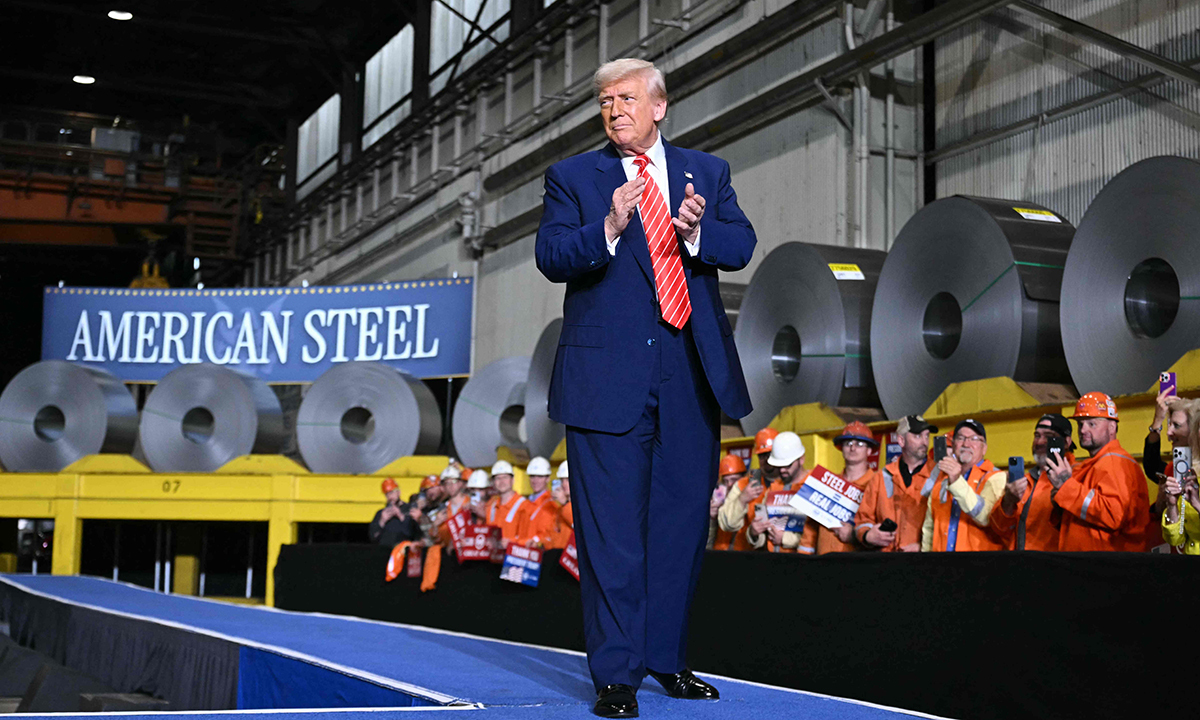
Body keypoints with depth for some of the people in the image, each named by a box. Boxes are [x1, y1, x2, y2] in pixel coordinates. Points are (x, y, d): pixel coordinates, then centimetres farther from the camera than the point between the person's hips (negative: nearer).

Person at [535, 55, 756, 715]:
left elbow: (741, 245, 2)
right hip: (608, 378, -3)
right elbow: (551, 257, -7)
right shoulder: (571, 177, 6)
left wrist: (696, 230, -18)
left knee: (682, 523, 10)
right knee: (611, 530, -3)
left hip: (693, 375, 3)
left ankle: (668, 659, 24)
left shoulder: (707, 172, 13)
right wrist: (608, 229, -24)